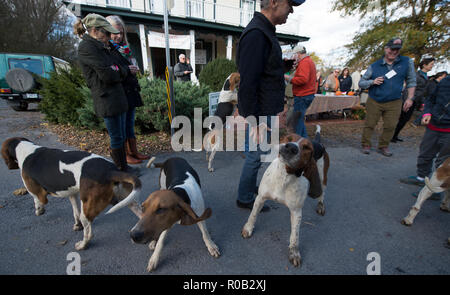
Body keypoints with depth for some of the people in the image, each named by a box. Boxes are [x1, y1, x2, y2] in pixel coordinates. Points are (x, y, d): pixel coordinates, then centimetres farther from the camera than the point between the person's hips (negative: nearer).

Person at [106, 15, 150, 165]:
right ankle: (125, 155, 10)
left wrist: (134, 69, 2)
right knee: (121, 124, 0)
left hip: (130, 91, 8)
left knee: (129, 123, 12)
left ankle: (134, 152, 20)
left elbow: (132, 65, 24)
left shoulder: (123, 48, 19)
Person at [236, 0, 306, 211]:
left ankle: (251, 187, 39)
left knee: (255, 155, 20)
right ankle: (244, 199, 22)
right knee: (255, 156, 3)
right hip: (259, 113, -10)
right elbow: (248, 84, -25)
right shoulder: (256, 34, -19)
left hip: (266, 111, 10)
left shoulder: (264, 32, 16)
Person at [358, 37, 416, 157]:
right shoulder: (374, 66, -1)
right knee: (369, 124, 2)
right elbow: (361, 83, 3)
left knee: (390, 126, 3)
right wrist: (373, 82, -16)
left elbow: (411, 82, 9)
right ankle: (366, 145, 17)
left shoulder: (407, 62, 3)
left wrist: (410, 98, 3)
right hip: (374, 102, -1)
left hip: (394, 103, 1)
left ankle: (383, 147, 19)